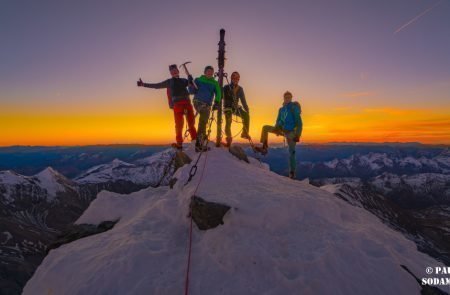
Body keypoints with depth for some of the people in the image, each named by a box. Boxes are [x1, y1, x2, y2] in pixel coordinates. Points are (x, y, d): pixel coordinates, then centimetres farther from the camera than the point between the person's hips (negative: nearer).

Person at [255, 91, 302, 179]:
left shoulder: (294, 108, -10)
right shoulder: (281, 109, 7)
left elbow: (299, 123, -13)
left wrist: (298, 135, -20)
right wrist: (277, 130, 4)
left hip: (290, 132, -5)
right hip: (282, 130, 6)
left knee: (291, 152, -6)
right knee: (265, 128, -7)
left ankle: (292, 172, 4)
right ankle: (264, 147, -7)